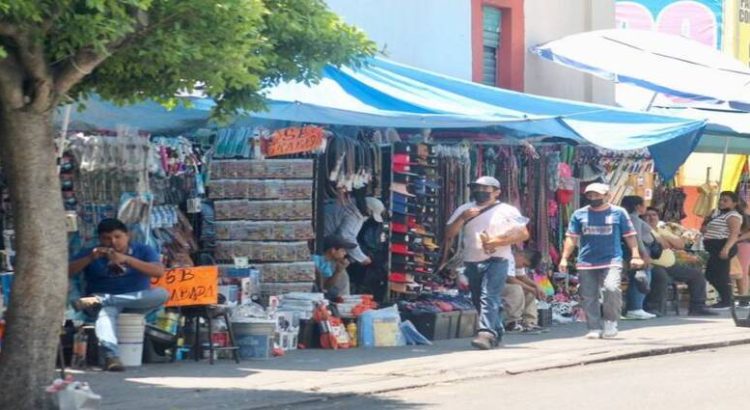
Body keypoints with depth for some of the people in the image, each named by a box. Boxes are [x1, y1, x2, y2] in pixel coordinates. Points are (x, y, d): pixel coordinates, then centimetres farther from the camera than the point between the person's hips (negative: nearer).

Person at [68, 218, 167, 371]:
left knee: (161, 294, -29)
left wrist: (126, 259, -19)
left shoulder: (143, 251, 7)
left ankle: (99, 301, -32)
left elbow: (159, 271, -11)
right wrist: (91, 258, -14)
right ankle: (111, 356, -58)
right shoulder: (90, 253, 10)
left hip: (137, 300, 1)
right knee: (105, 312, -37)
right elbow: (67, 272, -1)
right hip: (102, 298, -1)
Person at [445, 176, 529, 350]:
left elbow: (523, 234, -2)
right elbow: (449, 234, 9)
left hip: (496, 260, -5)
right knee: (478, 300, 8)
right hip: (472, 262, 5)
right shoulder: (465, 209, 15)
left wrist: (497, 242, -12)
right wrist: (463, 217, -8)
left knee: (489, 297, -20)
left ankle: (487, 333, -29)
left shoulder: (507, 211, 5)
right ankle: (496, 332, 22)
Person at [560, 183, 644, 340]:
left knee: (612, 288, -22)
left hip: (611, 261, -3)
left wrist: (635, 255, -1)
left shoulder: (618, 213, 5)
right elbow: (572, 238, 9)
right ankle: (595, 328, 11)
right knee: (588, 297, 1)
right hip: (586, 262, 3)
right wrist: (564, 258, 1)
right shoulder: (579, 214, 9)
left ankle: (610, 322, -2)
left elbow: (630, 236, 7)